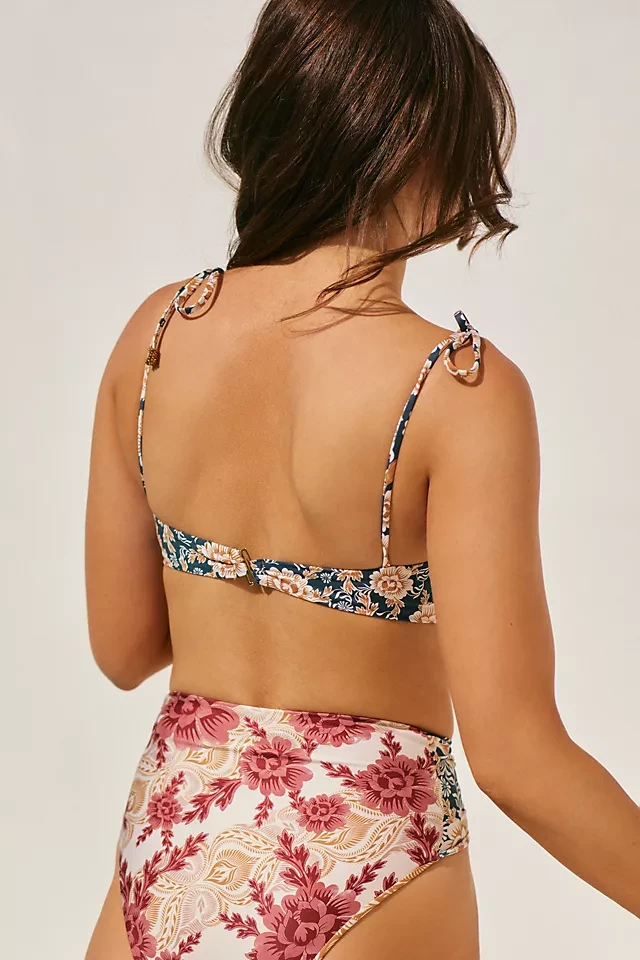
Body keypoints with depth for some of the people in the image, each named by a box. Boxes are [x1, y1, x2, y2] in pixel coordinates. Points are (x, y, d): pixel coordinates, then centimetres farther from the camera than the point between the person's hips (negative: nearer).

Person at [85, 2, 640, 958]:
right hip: (361, 881, -2)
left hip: (167, 854, 3)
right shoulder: (460, 389, -19)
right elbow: (513, 753, -20)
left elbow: (122, 648, 4)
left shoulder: (155, 334, -5)